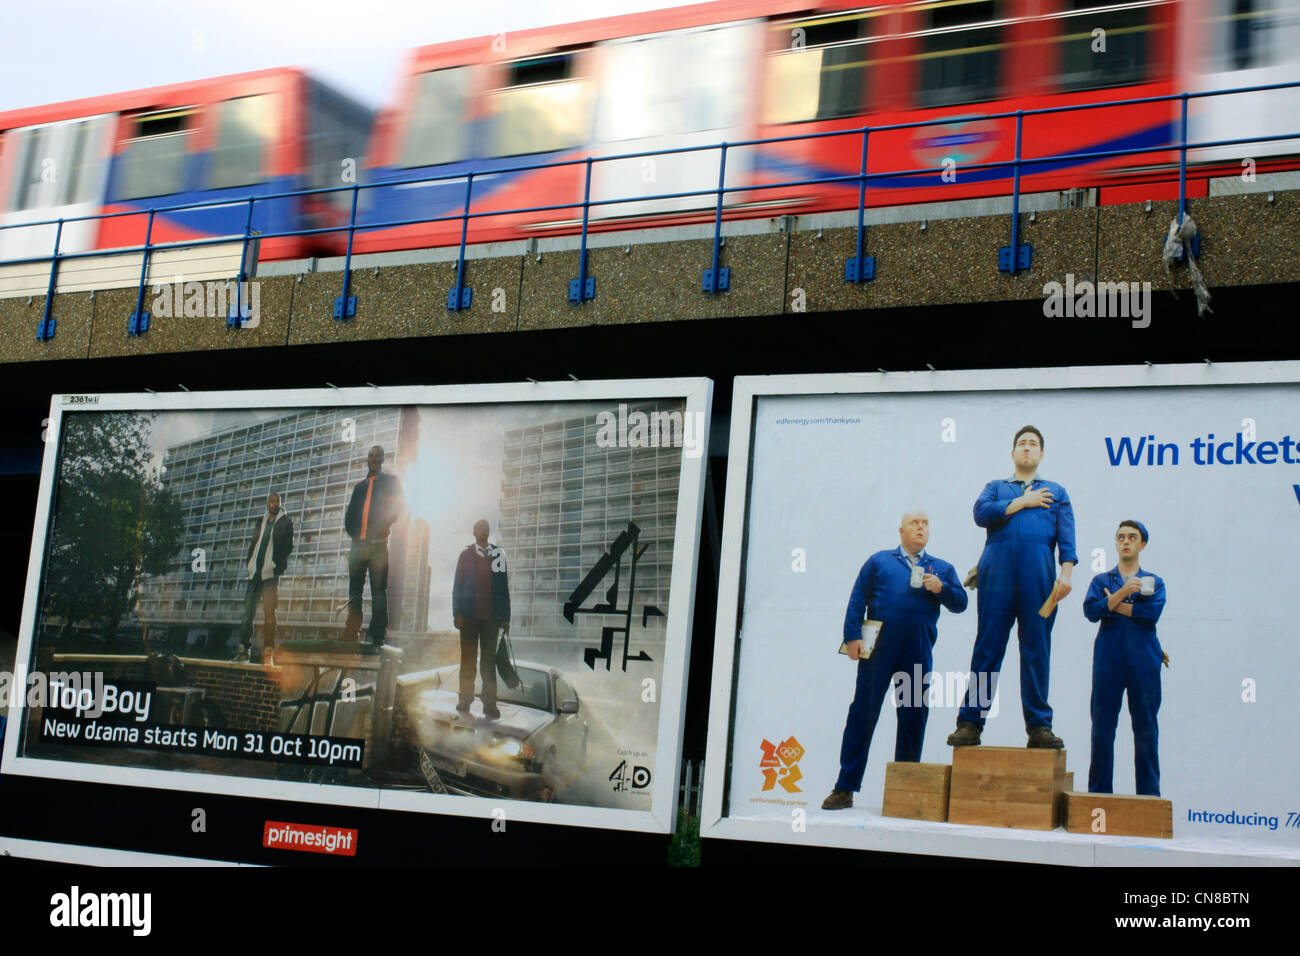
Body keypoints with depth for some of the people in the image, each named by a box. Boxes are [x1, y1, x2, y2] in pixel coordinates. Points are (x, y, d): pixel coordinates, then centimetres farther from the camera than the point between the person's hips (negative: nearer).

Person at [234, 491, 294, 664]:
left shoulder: (285, 522, 3)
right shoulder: (262, 521, 17)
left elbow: (288, 546, -2)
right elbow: (254, 542, 20)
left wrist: (277, 563, -11)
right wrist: (249, 560, 6)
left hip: (270, 573, -5)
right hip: (255, 572, 5)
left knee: (269, 613, -9)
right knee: (247, 612, 3)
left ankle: (268, 650, -8)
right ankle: (244, 648, 10)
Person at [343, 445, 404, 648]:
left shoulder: (390, 482, 11)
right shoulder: (360, 486, 23)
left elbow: (398, 507, 1)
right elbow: (350, 514, 22)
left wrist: (383, 528, -9)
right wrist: (352, 531, 5)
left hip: (378, 543, -5)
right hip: (359, 544, 5)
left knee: (378, 590, -7)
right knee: (354, 591, 1)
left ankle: (377, 637, -9)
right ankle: (352, 635, 2)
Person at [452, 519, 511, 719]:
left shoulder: (498, 555, 7)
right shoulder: (466, 555, 7)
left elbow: (503, 587, 8)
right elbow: (458, 585, 5)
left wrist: (505, 617, 4)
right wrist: (457, 614, -4)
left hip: (491, 616, 0)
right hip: (469, 616, 0)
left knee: (489, 661, 1)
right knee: (468, 660, 3)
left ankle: (490, 705, 3)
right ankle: (464, 702, 9)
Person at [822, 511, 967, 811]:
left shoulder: (942, 568, 19)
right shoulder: (879, 561, 13)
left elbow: (960, 603, 13)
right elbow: (857, 600, 7)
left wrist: (941, 589, -6)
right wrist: (852, 636, -5)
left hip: (919, 654, 2)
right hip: (878, 649, -2)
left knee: (914, 717, 3)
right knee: (863, 713, -4)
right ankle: (845, 788, -2)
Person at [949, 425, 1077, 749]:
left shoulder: (1056, 492, 23)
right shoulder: (996, 487, 23)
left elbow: (1067, 537, 10)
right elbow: (981, 513, 2)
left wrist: (1066, 574, -5)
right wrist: (1022, 502, 3)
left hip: (1039, 570, 1)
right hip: (997, 568, 0)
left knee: (1037, 649, -2)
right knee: (987, 647, -4)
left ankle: (1039, 726, -1)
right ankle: (970, 723, -4)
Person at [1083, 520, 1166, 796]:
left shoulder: (1154, 581, 13)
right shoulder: (1101, 580, 15)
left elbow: (1154, 611, -7)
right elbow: (1090, 611, -3)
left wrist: (1114, 605, -3)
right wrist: (1122, 593, -14)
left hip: (1144, 662, 0)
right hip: (1108, 660, 0)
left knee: (1146, 727, -1)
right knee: (1103, 727, -1)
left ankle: (1149, 793, 5)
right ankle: (1099, 792, 5)